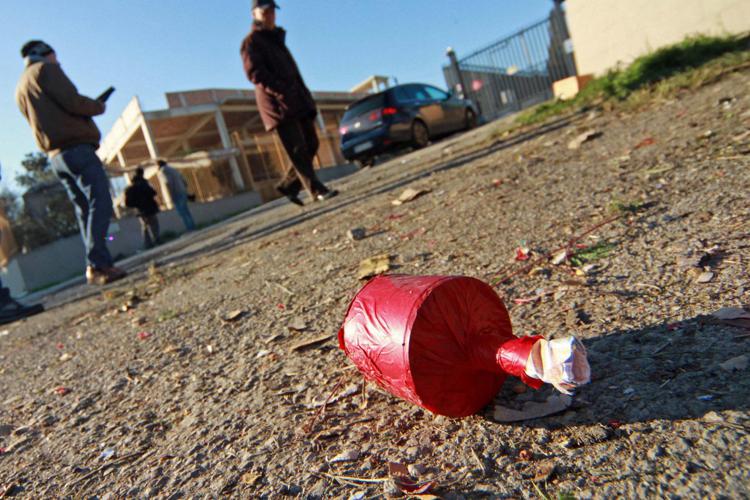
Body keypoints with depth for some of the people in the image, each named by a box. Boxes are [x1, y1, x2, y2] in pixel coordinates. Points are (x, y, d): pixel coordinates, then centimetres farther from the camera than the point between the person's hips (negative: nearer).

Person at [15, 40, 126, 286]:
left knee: (85, 210, 6)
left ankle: (96, 266, 1)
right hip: (76, 148, -8)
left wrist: (89, 108, 21)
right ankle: (98, 264, -25)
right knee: (100, 203, -15)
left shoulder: (21, 88, 27)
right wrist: (98, 106, 6)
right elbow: (72, 101, -12)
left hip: (55, 156, 9)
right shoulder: (45, 69, 2)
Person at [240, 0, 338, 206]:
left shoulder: (277, 39, 27)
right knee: (298, 149, -12)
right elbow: (254, 72, -12)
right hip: (278, 103, -8)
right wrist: (281, 91, -24)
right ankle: (317, 190, -11)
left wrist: (306, 98, 19)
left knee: (311, 144, 4)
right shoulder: (251, 41, 2)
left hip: (297, 100, 8)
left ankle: (288, 185, 14)